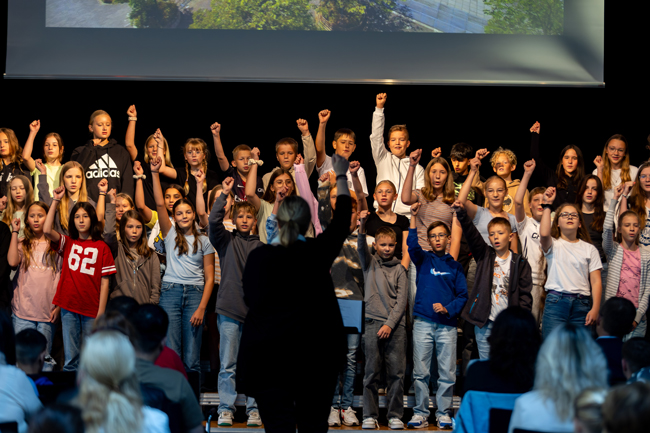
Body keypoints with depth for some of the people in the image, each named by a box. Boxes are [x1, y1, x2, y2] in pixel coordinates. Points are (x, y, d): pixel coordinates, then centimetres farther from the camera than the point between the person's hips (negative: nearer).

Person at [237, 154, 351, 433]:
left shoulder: (259, 257, -6)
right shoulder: (318, 253, -3)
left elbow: (249, 298, 5)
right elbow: (342, 221, 13)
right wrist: (341, 177, 26)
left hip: (269, 355, -1)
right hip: (314, 354, 1)